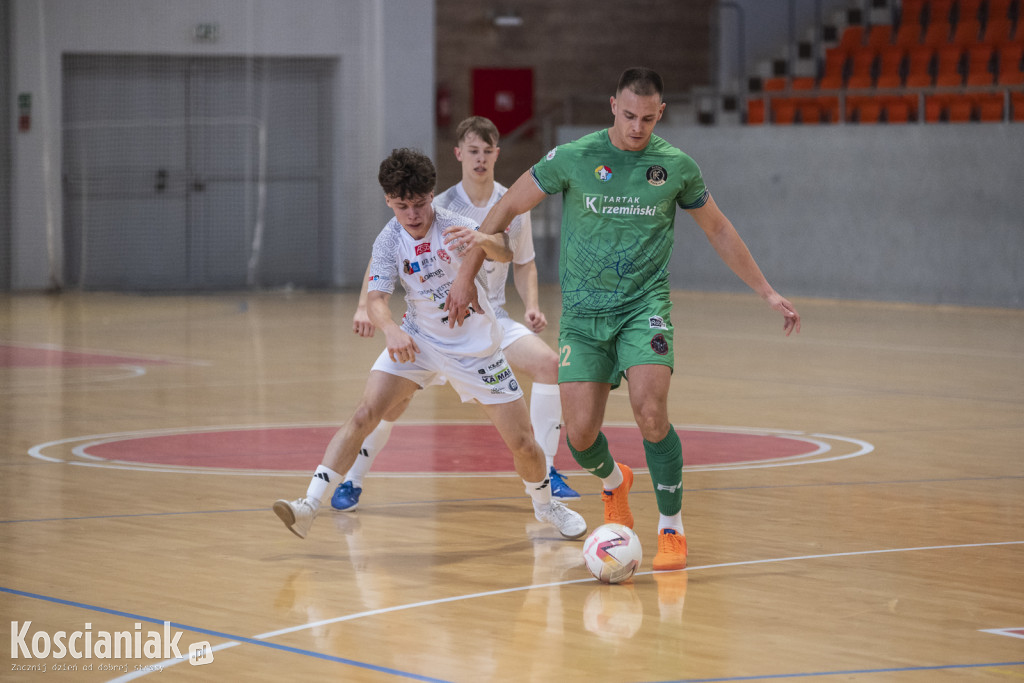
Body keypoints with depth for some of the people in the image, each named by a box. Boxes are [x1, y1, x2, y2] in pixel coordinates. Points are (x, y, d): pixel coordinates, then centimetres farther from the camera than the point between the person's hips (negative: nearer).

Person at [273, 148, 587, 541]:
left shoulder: (452, 226, -20)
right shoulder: (389, 241, -12)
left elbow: (504, 253, -36)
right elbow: (376, 298, -19)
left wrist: (484, 241, -61)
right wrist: (391, 329, -42)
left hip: (475, 345, -1)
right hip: (417, 341, 2)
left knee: (522, 442, -2)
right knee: (364, 416, -18)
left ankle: (545, 504, 28)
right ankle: (310, 506, -19)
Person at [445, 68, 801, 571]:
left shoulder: (676, 167, -1)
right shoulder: (573, 158, -5)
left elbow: (719, 231, 14)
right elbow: (506, 209, 4)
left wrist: (768, 293, 14)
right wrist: (466, 276, 3)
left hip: (644, 304, -1)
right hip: (583, 310, 1)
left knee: (650, 411, -23)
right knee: (581, 435, -7)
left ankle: (672, 529, -5)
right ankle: (614, 482, 30)